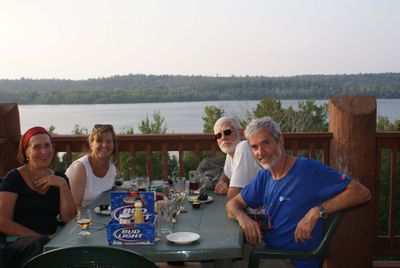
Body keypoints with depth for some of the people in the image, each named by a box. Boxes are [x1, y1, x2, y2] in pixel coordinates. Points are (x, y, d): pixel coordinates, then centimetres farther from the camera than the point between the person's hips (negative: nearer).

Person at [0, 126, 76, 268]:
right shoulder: (14, 178, 0)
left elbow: (68, 219, 2)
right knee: (42, 244, -35)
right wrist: (41, 237, -14)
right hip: (19, 243, -4)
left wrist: (63, 185, -9)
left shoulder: (59, 178, 11)